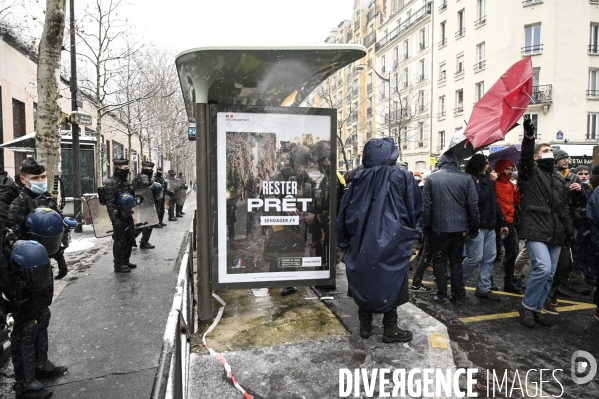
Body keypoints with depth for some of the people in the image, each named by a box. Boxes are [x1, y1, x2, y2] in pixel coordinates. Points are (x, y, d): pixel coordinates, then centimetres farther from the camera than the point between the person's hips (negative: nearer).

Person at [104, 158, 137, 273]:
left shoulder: (125, 182, 13)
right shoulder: (111, 183, -14)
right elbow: (110, 203, -20)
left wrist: (131, 213, 21)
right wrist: (115, 219, -24)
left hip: (128, 216, 9)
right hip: (120, 217, -9)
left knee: (130, 240, 15)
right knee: (120, 242, -1)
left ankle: (125, 261, 29)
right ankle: (118, 265, 10)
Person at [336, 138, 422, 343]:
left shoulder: (359, 178, 0)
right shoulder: (403, 176, -6)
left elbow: (346, 211, 3)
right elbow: (416, 210, 1)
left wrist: (346, 239, 13)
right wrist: (410, 231, 18)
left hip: (363, 240, 3)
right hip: (392, 240, -2)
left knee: (364, 279, 13)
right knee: (391, 282, 9)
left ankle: (365, 324, 23)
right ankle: (390, 328, 17)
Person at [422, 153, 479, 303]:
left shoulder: (432, 178, -5)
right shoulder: (466, 178, -1)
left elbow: (426, 204, -6)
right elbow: (473, 204, -1)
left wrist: (426, 226, 3)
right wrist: (474, 226, 7)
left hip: (439, 227, -2)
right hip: (460, 227, 2)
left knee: (440, 260, 9)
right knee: (456, 260, 14)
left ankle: (441, 294, 10)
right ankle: (457, 293, 18)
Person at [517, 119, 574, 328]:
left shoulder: (559, 179, 19)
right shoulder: (530, 173, 2)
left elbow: (564, 207, 21)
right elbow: (524, 157, -21)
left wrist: (569, 230, 17)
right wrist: (529, 137, -36)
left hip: (555, 233, 7)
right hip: (535, 231, -7)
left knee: (550, 274, 7)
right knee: (542, 268, -19)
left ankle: (536, 309, 19)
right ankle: (527, 307, -1)